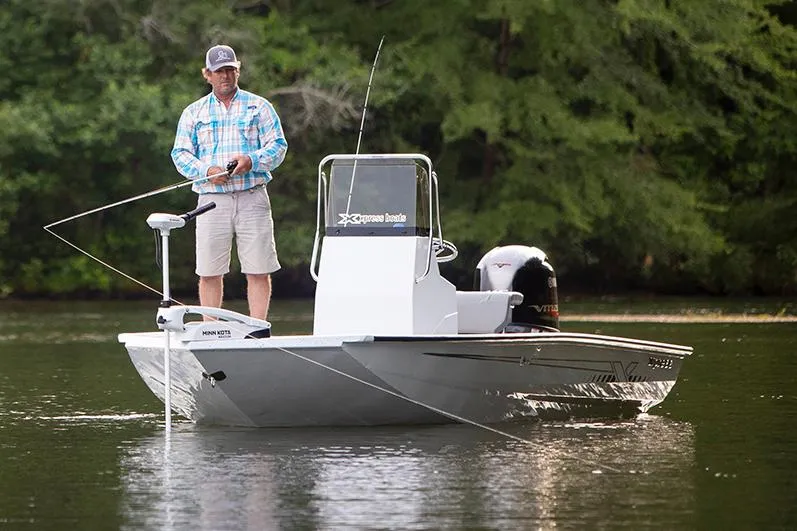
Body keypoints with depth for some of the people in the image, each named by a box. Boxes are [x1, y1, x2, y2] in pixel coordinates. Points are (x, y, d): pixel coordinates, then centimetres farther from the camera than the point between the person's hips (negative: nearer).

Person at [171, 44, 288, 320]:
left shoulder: (259, 107, 10)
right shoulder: (193, 113, 14)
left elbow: (278, 146, 5)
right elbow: (181, 153, 10)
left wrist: (251, 161, -14)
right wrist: (207, 171, -9)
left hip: (252, 198, -1)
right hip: (212, 201, 1)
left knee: (258, 271, -5)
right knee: (209, 273, -1)